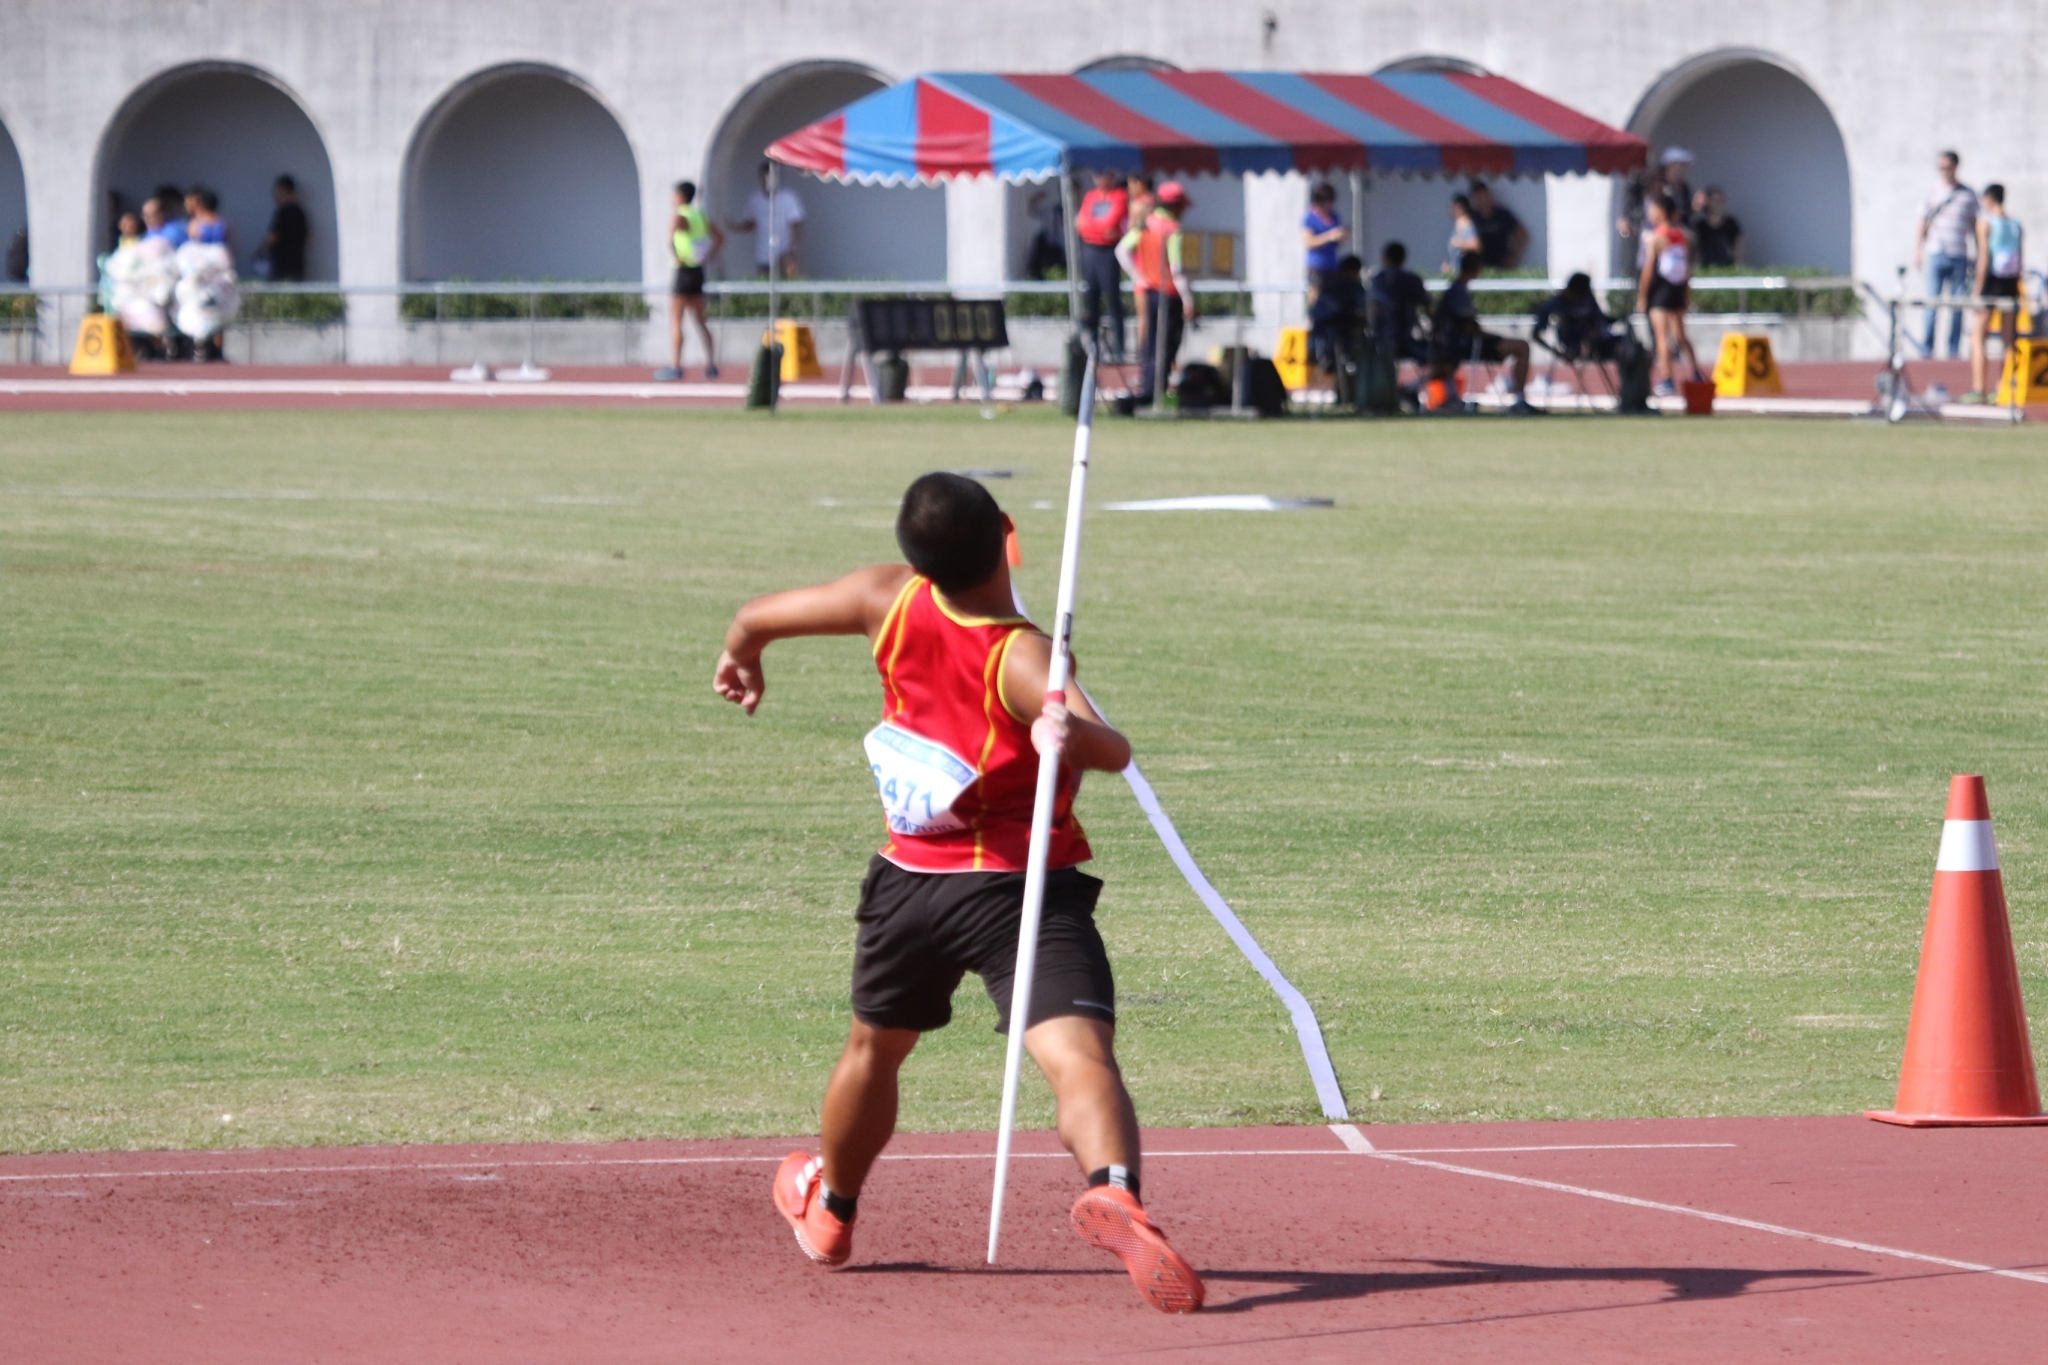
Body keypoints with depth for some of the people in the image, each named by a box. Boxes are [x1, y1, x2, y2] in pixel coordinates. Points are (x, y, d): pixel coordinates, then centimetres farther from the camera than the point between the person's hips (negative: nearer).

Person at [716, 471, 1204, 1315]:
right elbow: (1113, 750, -33)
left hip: (911, 881, 5)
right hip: (1026, 889, -5)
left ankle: (829, 1207, 51)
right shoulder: (1022, 659, -17)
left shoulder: (892, 602, -3)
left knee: (875, 1048, 29)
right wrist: (1072, 732, -55)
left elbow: (758, 617, 13)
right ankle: (1114, 1191, -51)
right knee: (1078, 1053, -22)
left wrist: (742, 659, 35)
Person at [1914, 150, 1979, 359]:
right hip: (1936, 254, -1)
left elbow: (1973, 226, 14)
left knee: (1957, 306, 0)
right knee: (1932, 304, -7)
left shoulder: (1968, 195, 9)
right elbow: (1921, 226, 9)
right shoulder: (1932, 194, 8)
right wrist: (1917, 252, -3)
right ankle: (1926, 348, -4)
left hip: (1960, 257, 1)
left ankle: (1954, 349, 4)